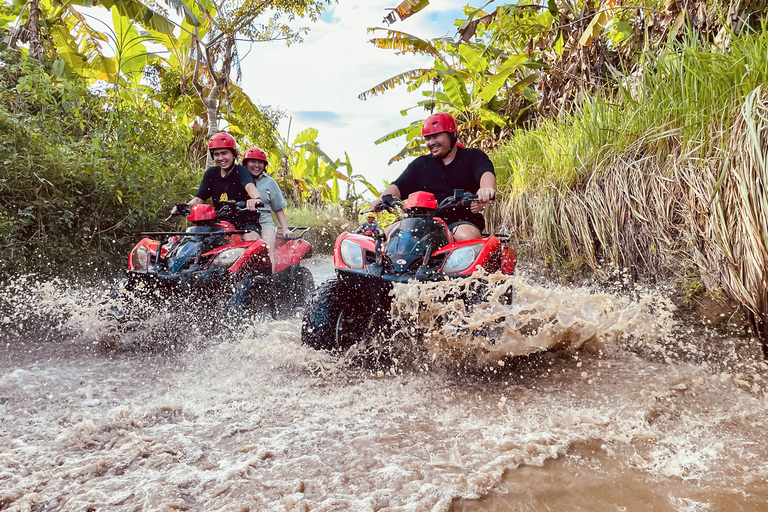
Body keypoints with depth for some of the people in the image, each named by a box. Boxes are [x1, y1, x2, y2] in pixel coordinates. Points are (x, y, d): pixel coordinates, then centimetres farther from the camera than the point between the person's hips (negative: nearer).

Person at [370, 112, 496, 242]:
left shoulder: (473, 157, 9)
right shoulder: (420, 164, 21)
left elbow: (487, 173, -12)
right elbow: (399, 186, 11)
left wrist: (487, 188, -38)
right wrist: (384, 198, -13)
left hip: (464, 222, -3)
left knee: (466, 236, -36)